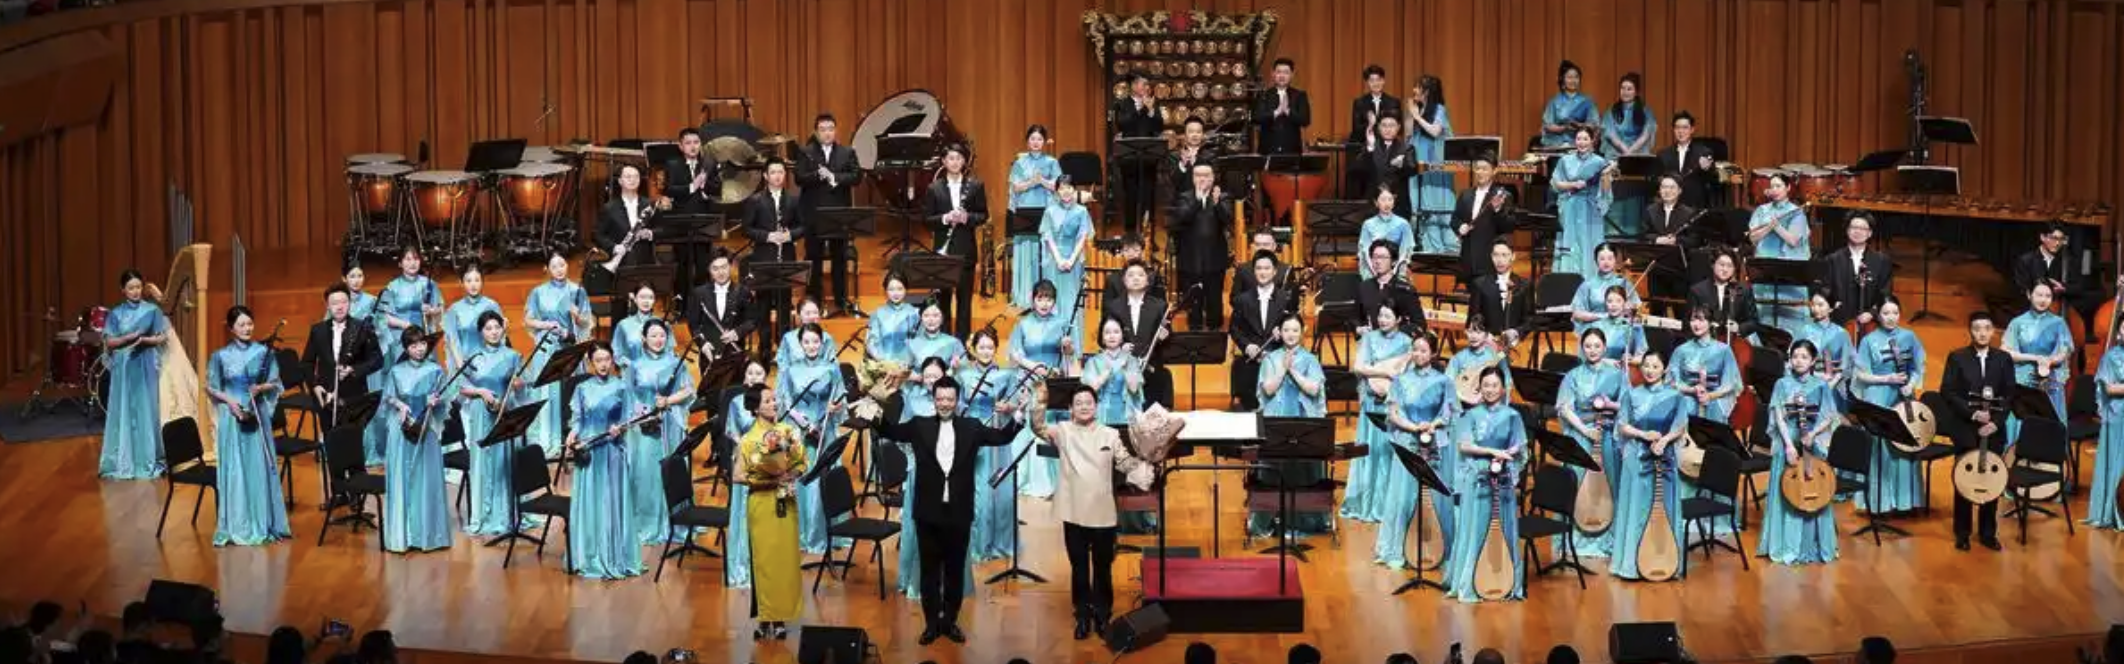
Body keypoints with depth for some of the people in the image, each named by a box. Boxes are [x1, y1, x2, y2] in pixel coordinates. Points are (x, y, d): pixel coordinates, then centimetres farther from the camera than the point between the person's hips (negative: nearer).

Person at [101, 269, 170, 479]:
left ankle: (148, 461, 4)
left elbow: (163, 337, 1)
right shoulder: (116, 313, 5)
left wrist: (144, 340, -16)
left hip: (146, 367, -1)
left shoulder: (152, 310, 3)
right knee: (123, 412, 0)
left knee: (147, 411, -1)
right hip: (124, 368, 1)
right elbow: (109, 342, 1)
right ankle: (122, 462, 3)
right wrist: (128, 338, -16)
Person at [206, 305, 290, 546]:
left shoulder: (264, 352, 1)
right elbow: (211, 388, 5)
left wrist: (261, 387, -14)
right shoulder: (220, 356, -1)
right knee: (233, 470, 1)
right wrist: (229, 401, -10)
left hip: (257, 415, 1)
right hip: (231, 416, -1)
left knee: (260, 468, 3)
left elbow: (275, 384, 5)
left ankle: (263, 524, 11)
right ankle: (236, 527, 6)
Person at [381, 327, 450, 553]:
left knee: (427, 479, 0)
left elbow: (440, 399, 4)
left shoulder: (435, 370, 3)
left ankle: (427, 534, 6)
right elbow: (388, 397, 8)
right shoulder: (397, 371, 5)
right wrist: (400, 405, -11)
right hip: (402, 429, 0)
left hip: (426, 429, 0)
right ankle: (401, 535, 4)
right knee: (401, 480, 0)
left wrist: (434, 401, -17)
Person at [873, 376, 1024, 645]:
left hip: (958, 512, 0)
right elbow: (888, 430, -2)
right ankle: (932, 622, 16)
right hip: (928, 512, 0)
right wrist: (886, 407, -21)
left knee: (955, 570, 9)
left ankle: (950, 621, 20)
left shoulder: (971, 427, 4)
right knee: (930, 569, 7)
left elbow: (1003, 437, 1)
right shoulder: (920, 426, 3)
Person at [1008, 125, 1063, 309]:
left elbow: (1058, 186, 1)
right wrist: (1032, 182, -15)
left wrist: (1042, 180, -14)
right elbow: (1016, 187, 1)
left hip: (1046, 211, -1)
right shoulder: (1020, 162, 10)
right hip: (1024, 211, 1)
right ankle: (1025, 298, 1)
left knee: (1045, 254, -5)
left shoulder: (1051, 162, 8)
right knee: (1026, 254, -2)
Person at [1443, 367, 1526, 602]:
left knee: (1501, 533, -2)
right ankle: (1468, 584, 3)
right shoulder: (1472, 415, 8)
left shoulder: (1512, 416, 7)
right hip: (1475, 479, 0)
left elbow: (1519, 450, 3)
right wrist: (1492, 452, -15)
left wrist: (1502, 457, -16)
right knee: (1473, 531, -1)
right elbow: (1464, 446, -3)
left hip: (1502, 480, 0)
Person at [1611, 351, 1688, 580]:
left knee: (1664, 509, 0)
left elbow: (1681, 426, 1)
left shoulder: (1675, 396, 5)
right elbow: (1622, 425, 3)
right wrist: (1644, 434, -13)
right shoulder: (1631, 395, 7)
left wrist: (1664, 439, -17)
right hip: (1636, 457, 1)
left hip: (1665, 457, -1)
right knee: (1635, 509, 1)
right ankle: (1631, 562, 4)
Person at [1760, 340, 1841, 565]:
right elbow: (1779, 417, -3)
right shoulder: (1783, 384, 2)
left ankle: (1812, 546, 8)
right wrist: (1789, 445, -14)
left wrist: (1813, 433, -14)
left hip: (1814, 444, 0)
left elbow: (1829, 418, 3)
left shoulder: (1821, 385, 3)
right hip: (1787, 442, 0)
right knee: (1786, 494, -1)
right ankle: (1786, 546, 5)